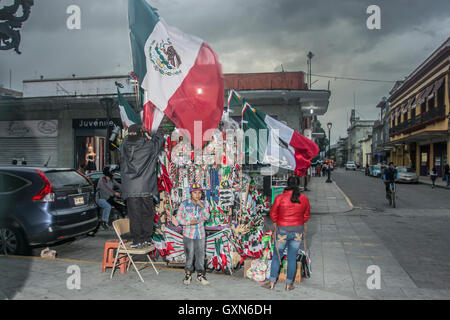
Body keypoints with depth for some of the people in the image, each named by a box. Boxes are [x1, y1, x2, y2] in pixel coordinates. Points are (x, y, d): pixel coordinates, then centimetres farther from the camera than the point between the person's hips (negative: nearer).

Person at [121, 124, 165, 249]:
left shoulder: (125, 146, 0)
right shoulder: (149, 146, -4)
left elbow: (127, 138, 24)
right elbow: (158, 139, 16)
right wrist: (160, 131, 39)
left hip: (130, 190, 1)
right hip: (146, 188, -1)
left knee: (134, 215, 6)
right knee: (147, 214, 10)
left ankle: (137, 241, 10)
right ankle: (146, 239, 16)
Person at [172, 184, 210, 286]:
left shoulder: (204, 204, 4)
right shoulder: (184, 204, -5)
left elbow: (207, 217, -6)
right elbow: (178, 218, -4)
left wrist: (202, 207, -18)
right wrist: (189, 222, -17)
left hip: (201, 234, 2)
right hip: (188, 234, -2)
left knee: (200, 255, 8)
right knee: (189, 255, 5)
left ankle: (200, 275, 23)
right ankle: (188, 274, 24)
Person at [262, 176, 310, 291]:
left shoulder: (279, 198, -13)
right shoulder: (304, 198, -6)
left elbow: (273, 214, -1)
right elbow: (307, 215, 8)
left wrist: (275, 222, 19)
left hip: (282, 231, -2)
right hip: (298, 231, 2)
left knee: (276, 256, 12)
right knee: (292, 258, 13)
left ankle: (271, 282, 20)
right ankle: (289, 283, 23)